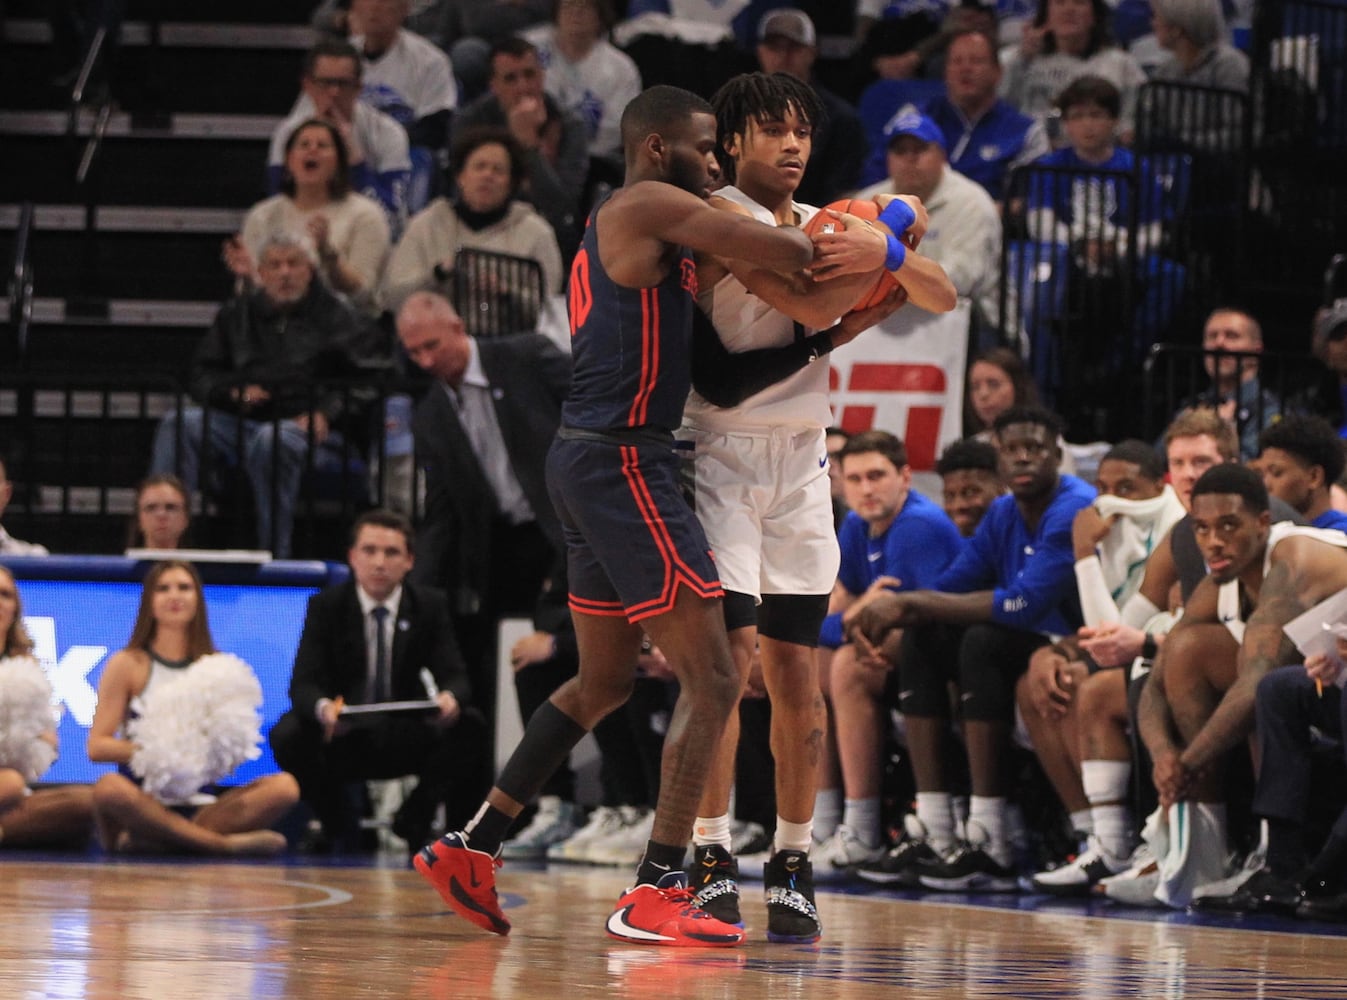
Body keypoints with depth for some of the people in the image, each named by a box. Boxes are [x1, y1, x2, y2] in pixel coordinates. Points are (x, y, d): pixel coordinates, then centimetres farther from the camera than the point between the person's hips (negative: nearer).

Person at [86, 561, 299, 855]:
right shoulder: (128, 664, 6)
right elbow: (97, 747, -2)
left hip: (199, 805, 3)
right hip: (144, 804, -3)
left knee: (284, 786, -22)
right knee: (110, 787, -37)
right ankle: (222, 842, -31)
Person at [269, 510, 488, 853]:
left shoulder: (431, 605, 1)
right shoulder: (326, 606, -4)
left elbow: (454, 674, -7)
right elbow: (303, 683, -14)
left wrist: (451, 698, -35)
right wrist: (323, 708, -40)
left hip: (408, 740, 1)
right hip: (342, 737, -1)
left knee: (471, 728, -26)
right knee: (288, 734, -32)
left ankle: (414, 821, -3)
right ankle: (337, 825, -4)